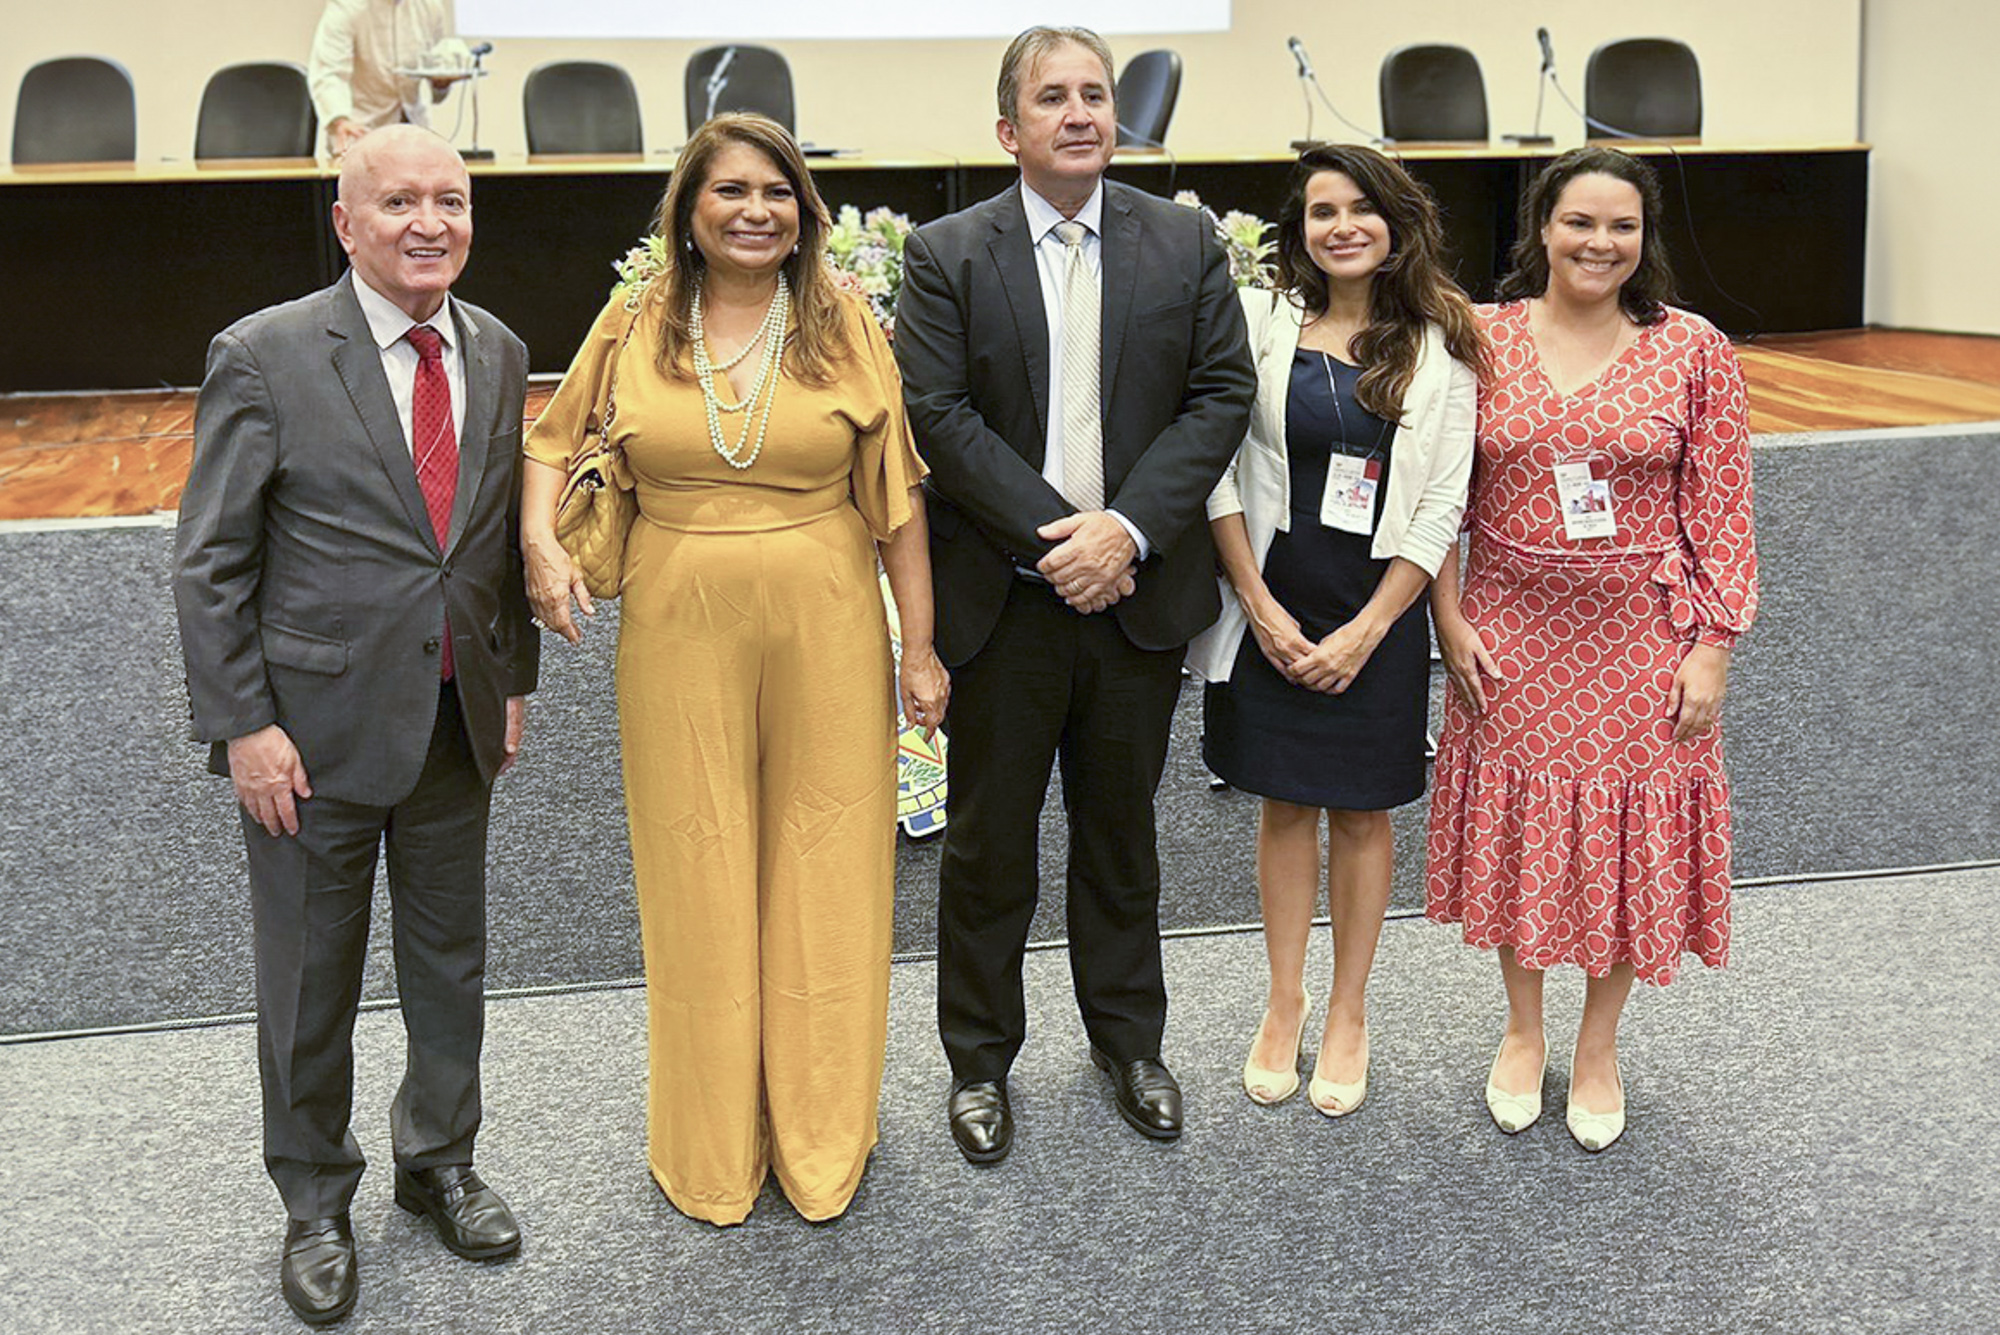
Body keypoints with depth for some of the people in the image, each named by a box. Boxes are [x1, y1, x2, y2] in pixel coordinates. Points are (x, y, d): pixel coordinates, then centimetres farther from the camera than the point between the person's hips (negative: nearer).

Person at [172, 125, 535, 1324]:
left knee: (453, 959, 17)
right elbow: (211, 563, -10)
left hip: (457, 720, 5)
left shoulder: (499, 356, 4)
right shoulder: (265, 356, -12)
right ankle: (316, 1201, 30)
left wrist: (515, 681, 10)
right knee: (310, 977, 10)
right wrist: (243, 725, -13)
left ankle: (440, 1159, 39)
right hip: (317, 728, -4)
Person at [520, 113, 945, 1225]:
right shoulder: (634, 329, 2)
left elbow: (896, 496, 0)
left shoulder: (846, 328, 0)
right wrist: (541, 542, -5)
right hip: (681, 633, 1)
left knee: (824, 871, 8)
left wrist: (921, 645, -2)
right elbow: (553, 443, 14)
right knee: (699, 876, 10)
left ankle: (822, 1134, 26)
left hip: (826, 631, -1)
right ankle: (714, 1145, 26)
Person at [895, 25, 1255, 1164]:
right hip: (1004, 598, -2)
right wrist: (1055, 534, -17)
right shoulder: (947, 254, -3)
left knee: (1122, 832, 16)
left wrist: (1127, 528, -15)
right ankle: (981, 1061, 25)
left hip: (1140, 592, 2)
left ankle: (1130, 1041, 33)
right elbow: (938, 414, -10)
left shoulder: (1186, 242, 3)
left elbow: (1222, 392, -3)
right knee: (988, 840, 9)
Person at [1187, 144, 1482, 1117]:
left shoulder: (1440, 346, -2)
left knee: (1361, 812, 10)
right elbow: (1220, 470, -5)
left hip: (1379, 612, 0)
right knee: (1284, 806, 11)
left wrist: (1366, 631, -10)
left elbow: (1441, 506, -4)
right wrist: (1261, 606, -10)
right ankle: (1284, 1005, 26)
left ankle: (1347, 1016, 25)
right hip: (1271, 605, 0)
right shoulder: (1261, 321, -2)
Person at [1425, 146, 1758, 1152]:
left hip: (1641, 637, -1)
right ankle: (1523, 1030, 33)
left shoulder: (1692, 350, -4)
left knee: (1629, 838, 8)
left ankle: (1597, 1047, 29)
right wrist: (1450, 618, -5)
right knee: (1517, 829, 12)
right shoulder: (1482, 339, -2)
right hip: (1511, 635, 1)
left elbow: (1721, 512, -3)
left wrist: (1713, 648, -7)